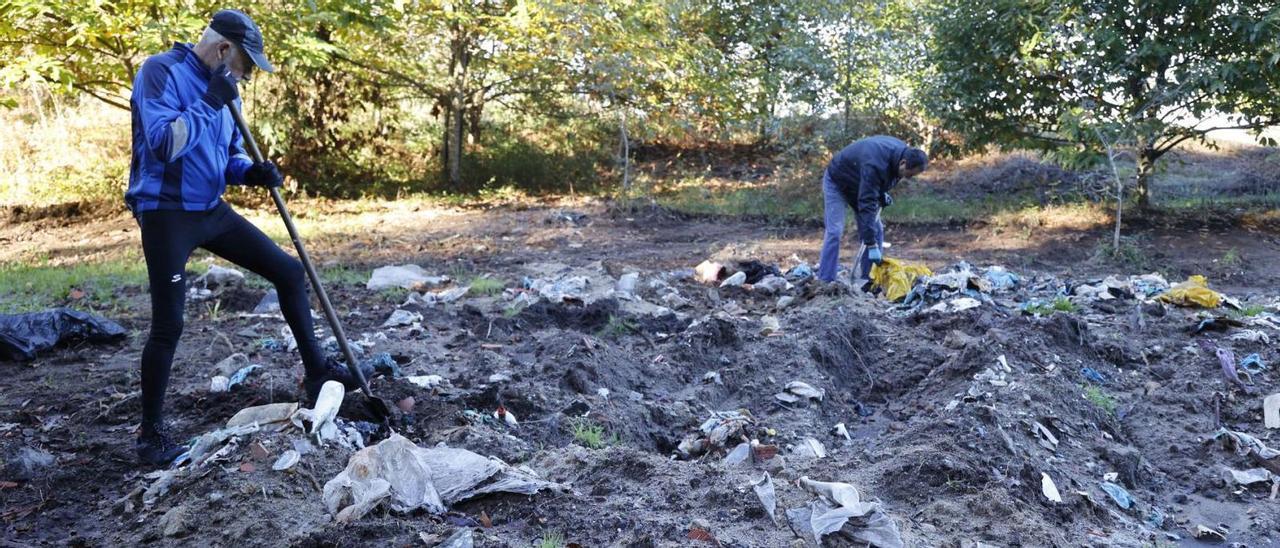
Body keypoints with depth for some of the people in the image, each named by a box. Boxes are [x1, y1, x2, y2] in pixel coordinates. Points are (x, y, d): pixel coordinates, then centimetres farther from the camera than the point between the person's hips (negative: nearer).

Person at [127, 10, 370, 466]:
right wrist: (210, 103, -22)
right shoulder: (160, 71, -14)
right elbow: (163, 143, -27)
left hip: (212, 211, 7)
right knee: (168, 326, -5)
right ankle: (151, 430, 12)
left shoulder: (224, 90, 8)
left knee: (288, 271, 5)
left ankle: (316, 372, 15)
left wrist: (251, 172, -6)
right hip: (166, 215, -7)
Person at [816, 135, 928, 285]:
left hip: (860, 184, 8)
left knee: (876, 229, 0)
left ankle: (864, 279, 5)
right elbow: (867, 205, -41)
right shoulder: (874, 166, -41)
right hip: (837, 182, -8)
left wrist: (883, 194, -7)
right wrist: (871, 244, -41)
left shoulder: (903, 152, -15)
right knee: (834, 231, -18)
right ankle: (824, 282, -15)